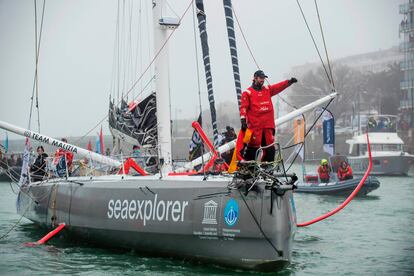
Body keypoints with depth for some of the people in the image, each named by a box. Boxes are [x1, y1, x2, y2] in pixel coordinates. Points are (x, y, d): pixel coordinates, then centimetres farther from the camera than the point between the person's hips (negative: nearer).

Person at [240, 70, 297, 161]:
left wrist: (289, 81, -10)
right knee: (253, 146, -9)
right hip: (255, 125, -5)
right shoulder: (247, 93, 3)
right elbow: (243, 107, -5)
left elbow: (279, 86, 6)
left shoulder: (268, 89, 17)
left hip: (268, 125, 5)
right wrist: (243, 120, -17)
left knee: (270, 148, 6)